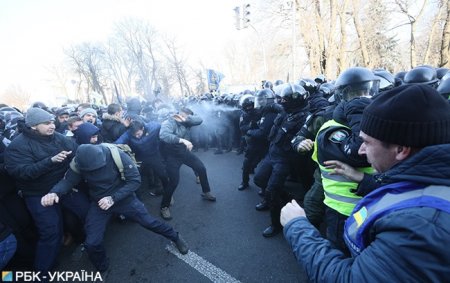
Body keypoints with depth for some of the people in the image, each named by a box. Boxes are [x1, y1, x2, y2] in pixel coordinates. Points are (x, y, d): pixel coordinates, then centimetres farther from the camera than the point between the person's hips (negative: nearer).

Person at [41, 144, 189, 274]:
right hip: (99, 203, 3)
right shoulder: (78, 163, -17)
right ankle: (102, 270, 29)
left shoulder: (117, 156, -29)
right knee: (91, 243, -5)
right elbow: (68, 180, -7)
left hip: (123, 198, -2)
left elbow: (135, 180, -25)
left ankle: (175, 237, 30)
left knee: (149, 222, 2)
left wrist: (113, 198, -30)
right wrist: (54, 192, -30)